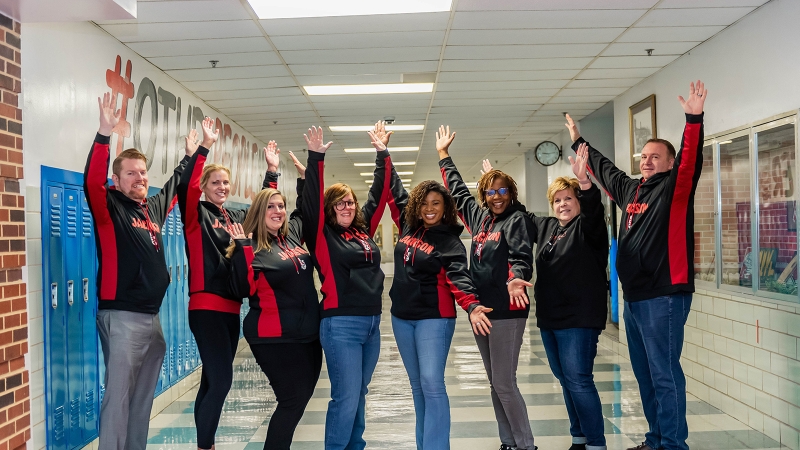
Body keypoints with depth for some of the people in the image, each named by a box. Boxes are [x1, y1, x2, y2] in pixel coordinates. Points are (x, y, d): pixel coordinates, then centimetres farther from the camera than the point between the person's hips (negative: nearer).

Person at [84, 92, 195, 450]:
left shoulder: (154, 206, 12)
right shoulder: (110, 207, -5)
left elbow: (178, 185, 29)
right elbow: (92, 181, -24)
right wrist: (104, 134, -33)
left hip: (152, 316, 7)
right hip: (121, 317, -7)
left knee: (143, 397, 15)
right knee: (118, 395, -7)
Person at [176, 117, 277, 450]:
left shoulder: (238, 217, 14)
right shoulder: (197, 214, -4)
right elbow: (186, 186, -21)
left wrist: (271, 170, 13)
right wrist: (204, 147, -26)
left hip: (231, 307, 7)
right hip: (206, 307, -7)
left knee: (212, 381, 14)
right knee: (221, 381, -12)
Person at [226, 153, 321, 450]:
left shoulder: (292, 233, 7)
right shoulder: (252, 247, -10)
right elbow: (243, 289, -22)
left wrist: (304, 177, 18)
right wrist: (243, 249, -26)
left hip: (308, 332, 7)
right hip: (275, 337, -7)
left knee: (301, 395, 14)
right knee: (294, 398, -6)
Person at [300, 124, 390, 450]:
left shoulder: (364, 229, 11)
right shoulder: (322, 234, -3)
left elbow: (379, 192, 18)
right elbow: (311, 199, -14)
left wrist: (382, 155, 21)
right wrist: (316, 158, -21)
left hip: (372, 322, 6)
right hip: (341, 325, -6)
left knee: (359, 394, 16)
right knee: (346, 397, -5)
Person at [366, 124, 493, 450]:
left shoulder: (449, 241, -8)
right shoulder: (408, 226, 5)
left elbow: (457, 276, -21)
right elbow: (394, 191, 14)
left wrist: (472, 306, -38)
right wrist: (382, 152, 16)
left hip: (434, 318, -6)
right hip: (402, 317, 6)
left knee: (432, 384, -12)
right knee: (417, 385, 12)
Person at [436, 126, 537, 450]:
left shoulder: (517, 219, -6)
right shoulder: (479, 216, 12)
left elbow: (521, 256, -19)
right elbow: (458, 190, 25)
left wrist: (515, 280, -40)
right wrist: (443, 154, 32)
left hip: (507, 311, -7)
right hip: (480, 308, 7)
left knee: (505, 383, -7)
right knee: (495, 383, 12)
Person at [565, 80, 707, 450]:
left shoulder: (673, 188, -4)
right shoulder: (630, 189, 15)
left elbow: (691, 159, -22)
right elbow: (603, 167, 30)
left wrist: (694, 120, -34)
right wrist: (578, 141, 39)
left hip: (664, 297, -8)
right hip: (633, 297, 8)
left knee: (664, 374, -6)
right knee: (645, 374, 15)